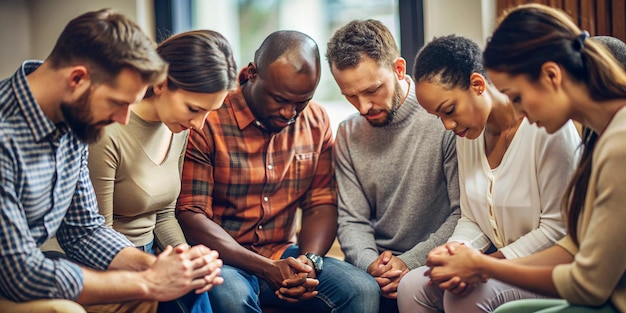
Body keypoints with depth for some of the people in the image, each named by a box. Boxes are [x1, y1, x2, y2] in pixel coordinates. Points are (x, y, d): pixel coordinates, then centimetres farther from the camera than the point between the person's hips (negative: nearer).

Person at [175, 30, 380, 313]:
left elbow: (321, 204, 7)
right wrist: (266, 268, -24)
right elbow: (190, 215, -14)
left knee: (363, 290, -21)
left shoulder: (317, 122, 6)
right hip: (225, 258, -4)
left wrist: (310, 261, -15)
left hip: (285, 255, 4)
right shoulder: (208, 122, -11)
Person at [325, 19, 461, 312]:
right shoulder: (348, 135, 7)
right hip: (375, 269, 4)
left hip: (434, 264, -4)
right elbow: (352, 220, 7)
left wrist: (411, 262, -16)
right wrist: (370, 263, -12)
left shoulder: (443, 119, -9)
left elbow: (464, 214, -10)